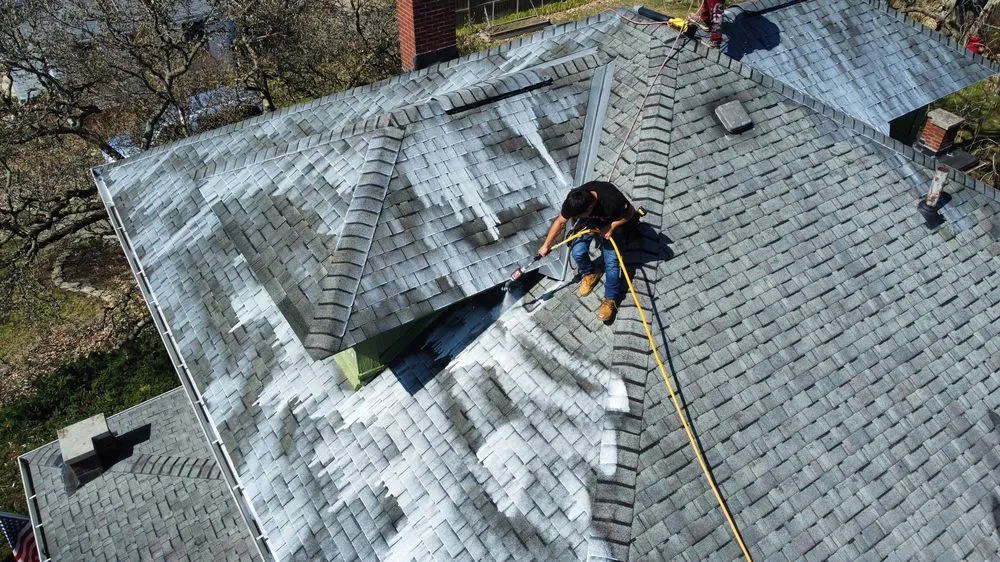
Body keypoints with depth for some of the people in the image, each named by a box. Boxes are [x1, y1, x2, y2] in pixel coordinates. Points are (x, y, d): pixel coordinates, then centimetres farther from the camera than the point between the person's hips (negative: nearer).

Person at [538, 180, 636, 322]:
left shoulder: (612, 200, -42)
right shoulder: (574, 201, -33)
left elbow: (630, 212, -19)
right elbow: (560, 221, -14)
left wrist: (611, 226, -28)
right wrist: (546, 245, -7)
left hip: (610, 222, -2)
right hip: (589, 221, 3)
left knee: (611, 260, -14)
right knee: (578, 252, -15)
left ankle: (609, 299, 2)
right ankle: (590, 274, 16)